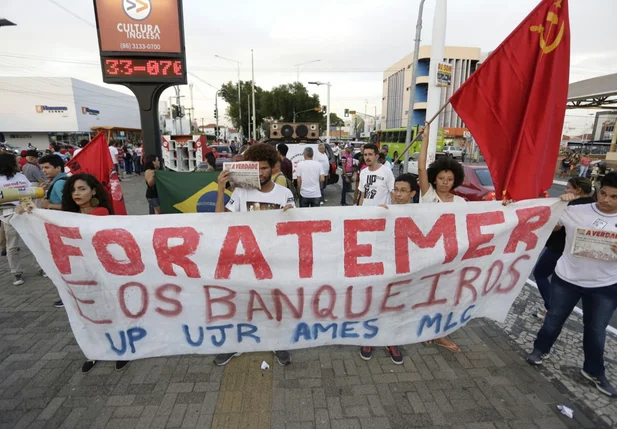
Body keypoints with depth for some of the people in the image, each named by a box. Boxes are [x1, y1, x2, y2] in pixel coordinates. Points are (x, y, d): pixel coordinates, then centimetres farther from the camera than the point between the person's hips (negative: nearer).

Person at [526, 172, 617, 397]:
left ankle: (594, 371, 36)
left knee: (596, 330, 14)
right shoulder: (577, 211, -9)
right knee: (554, 318, 13)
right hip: (567, 278, -1)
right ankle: (541, 349, 37)